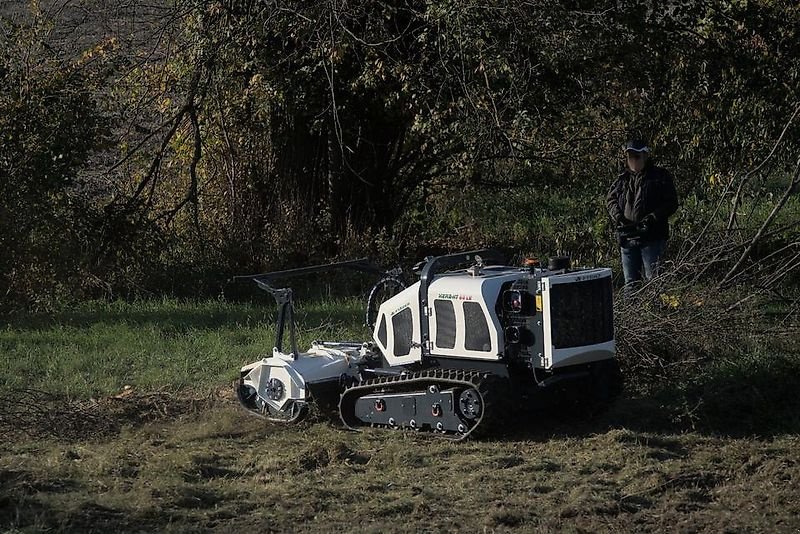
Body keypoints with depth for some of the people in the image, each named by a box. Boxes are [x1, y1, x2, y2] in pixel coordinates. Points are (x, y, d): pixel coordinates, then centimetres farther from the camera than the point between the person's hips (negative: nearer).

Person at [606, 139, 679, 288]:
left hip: (652, 237, -5)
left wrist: (652, 218, -17)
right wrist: (618, 216, -4)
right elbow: (611, 199, 17)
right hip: (627, 237, 5)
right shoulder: (622, 179, 14)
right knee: (630, 282, 9)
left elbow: (671, 203, -4)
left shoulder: (661, 176, 0)